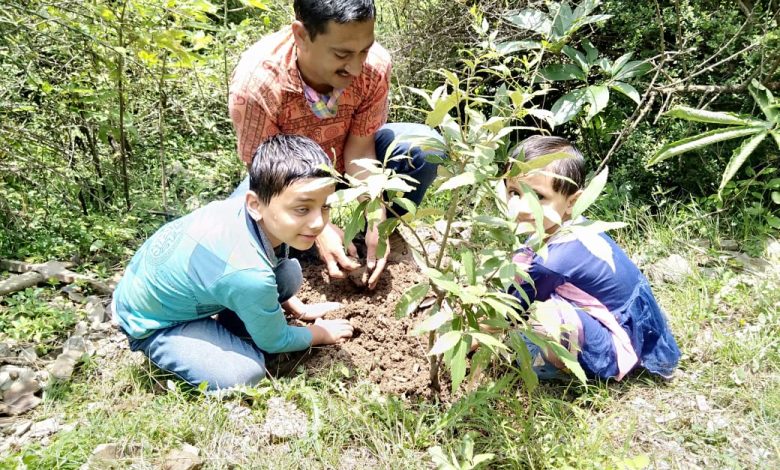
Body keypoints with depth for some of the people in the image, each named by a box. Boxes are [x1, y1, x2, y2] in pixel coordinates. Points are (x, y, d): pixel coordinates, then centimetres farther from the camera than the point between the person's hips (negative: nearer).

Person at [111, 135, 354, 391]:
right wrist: (322, 333, 0)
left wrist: (300, 309, 9)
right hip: (150, 322, -7)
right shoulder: (248, 274, -41)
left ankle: (225, 329, 11)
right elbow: (273, 341, -17)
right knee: (245, 374, -26)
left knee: (289, 274, -9)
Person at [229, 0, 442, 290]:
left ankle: (367, 239, -3)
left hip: (345, 163, 2)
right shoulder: (255, 82, -34)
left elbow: (360, 150, -19)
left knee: (424, 146, -23)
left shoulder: (376, 65, -28)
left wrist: (376, 224, -27)